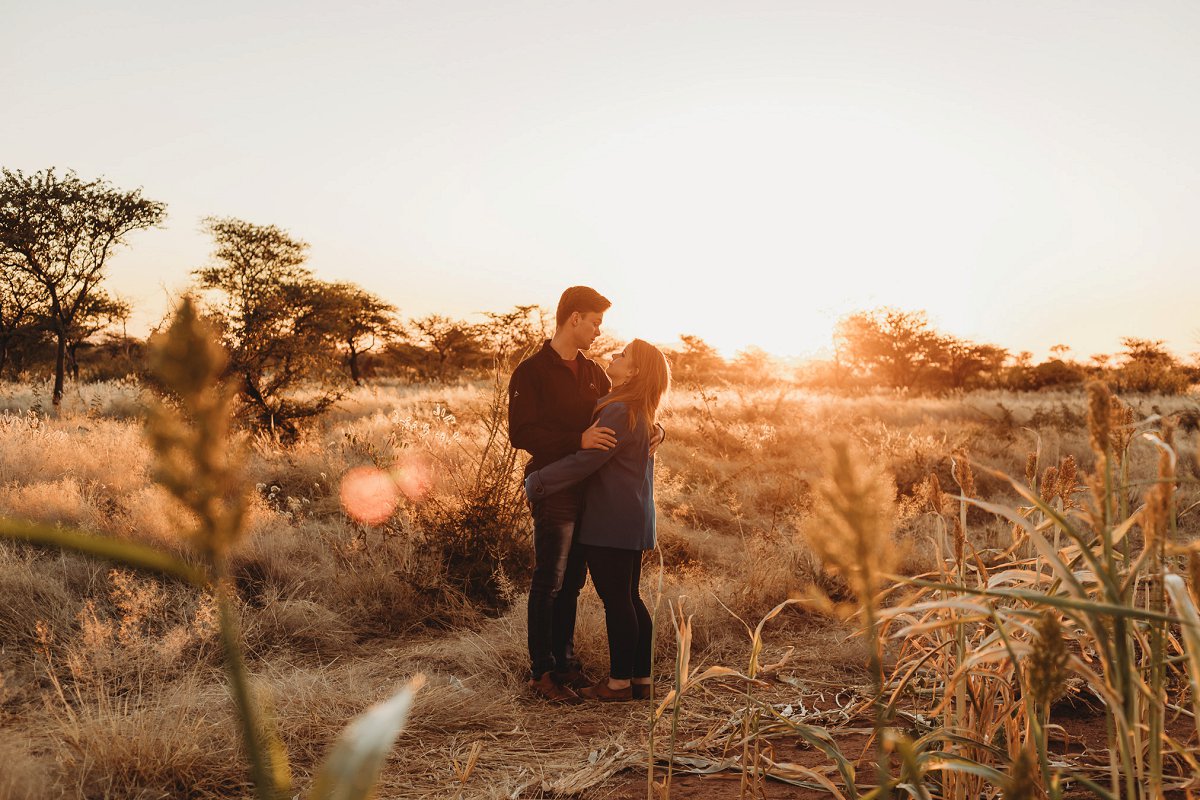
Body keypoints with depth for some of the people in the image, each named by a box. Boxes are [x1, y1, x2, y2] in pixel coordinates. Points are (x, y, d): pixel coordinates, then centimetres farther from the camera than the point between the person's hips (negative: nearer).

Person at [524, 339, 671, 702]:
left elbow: (584, 461, -19)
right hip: (633, 520, 10)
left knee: (615, 599, -2)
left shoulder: (619, 413, -18)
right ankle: (641, 678, 21)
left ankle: (619, 682, 6)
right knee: (629, 598, 14)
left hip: (610, 522, -10)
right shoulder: (640, 414, 14)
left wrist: (536, 482, -11)